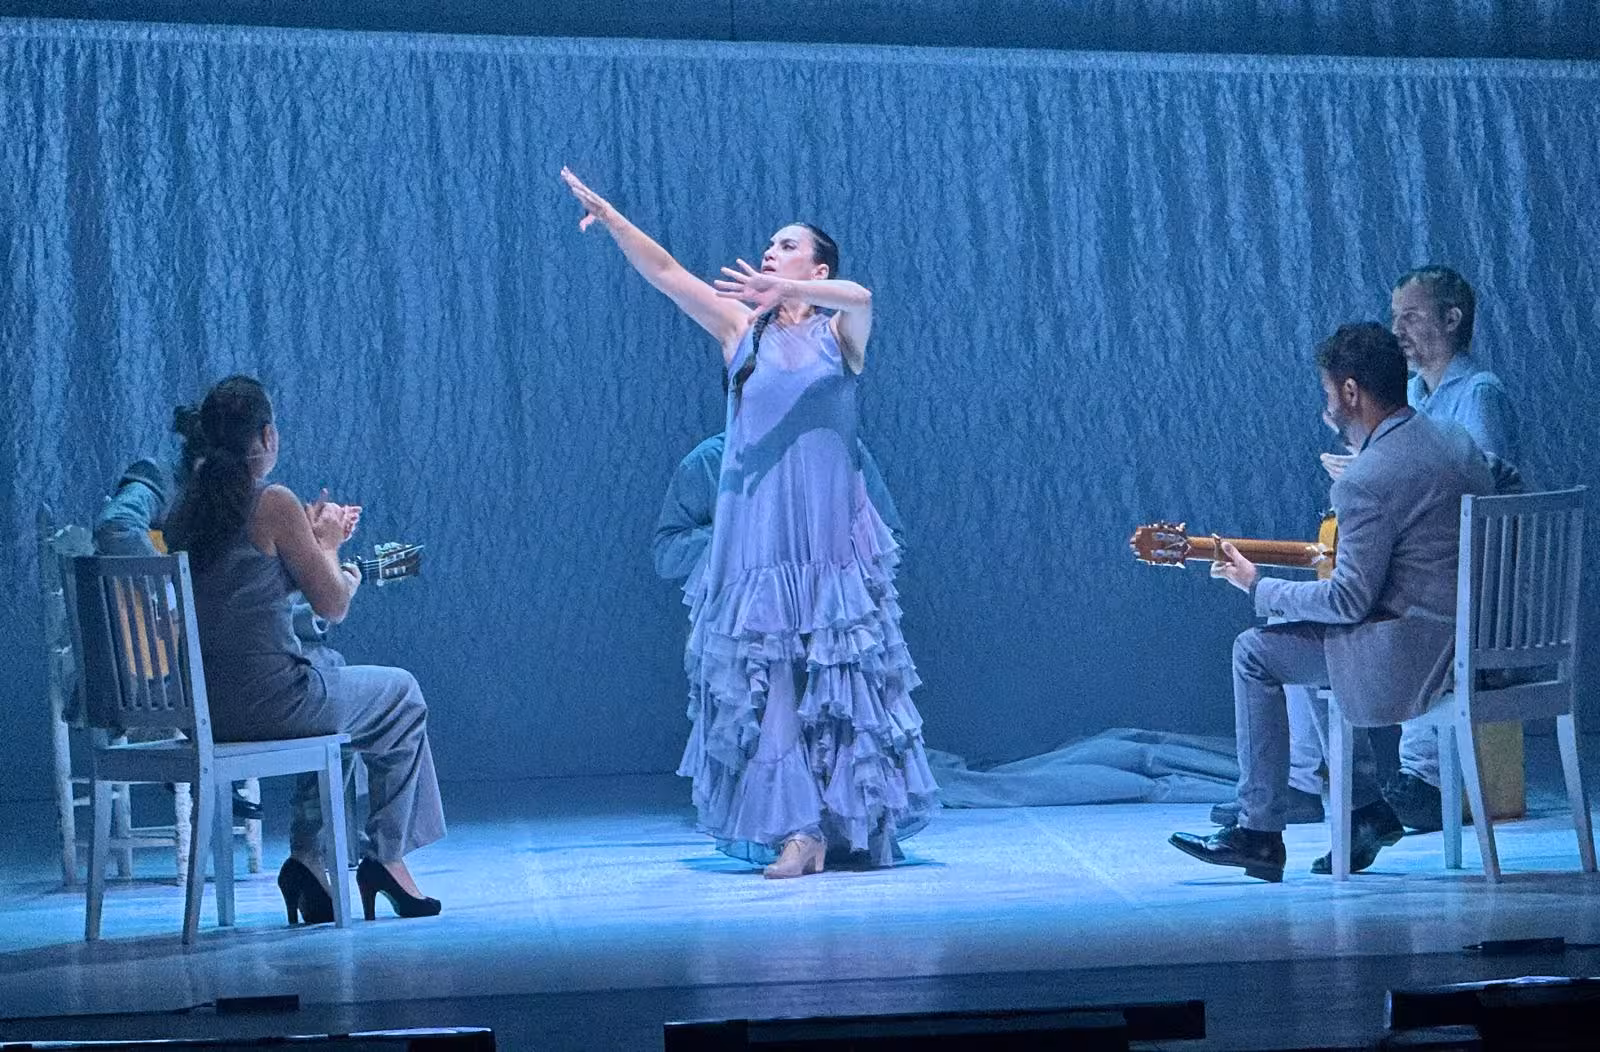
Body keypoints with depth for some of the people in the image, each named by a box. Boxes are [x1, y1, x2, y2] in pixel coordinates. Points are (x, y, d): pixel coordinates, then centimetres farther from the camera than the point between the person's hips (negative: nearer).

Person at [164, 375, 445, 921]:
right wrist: (327, 545, 11)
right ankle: (388, 857, 25)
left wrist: (315, 539, 24)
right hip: (266, 701, -7)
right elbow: (333, 605, -6)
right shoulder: (274, 504, -13)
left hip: (200, 707, 7)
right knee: (402, 695, 18)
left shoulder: (184, 511, 9)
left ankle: (310, 856, 23)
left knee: (330, 680, 34)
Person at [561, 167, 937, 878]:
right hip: (756, 534, 2)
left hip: (828, 535, -2)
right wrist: (610, 218, -2)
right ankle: (797, 829, -8)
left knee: (841, 679, -1)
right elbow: (665, 273, 6)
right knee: (767, 683, -6)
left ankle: (857, 828, 7)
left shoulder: (839, 332, 5)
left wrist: (786, 289, -34)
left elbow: (860, 297, -17)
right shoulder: (741, 328, 12)